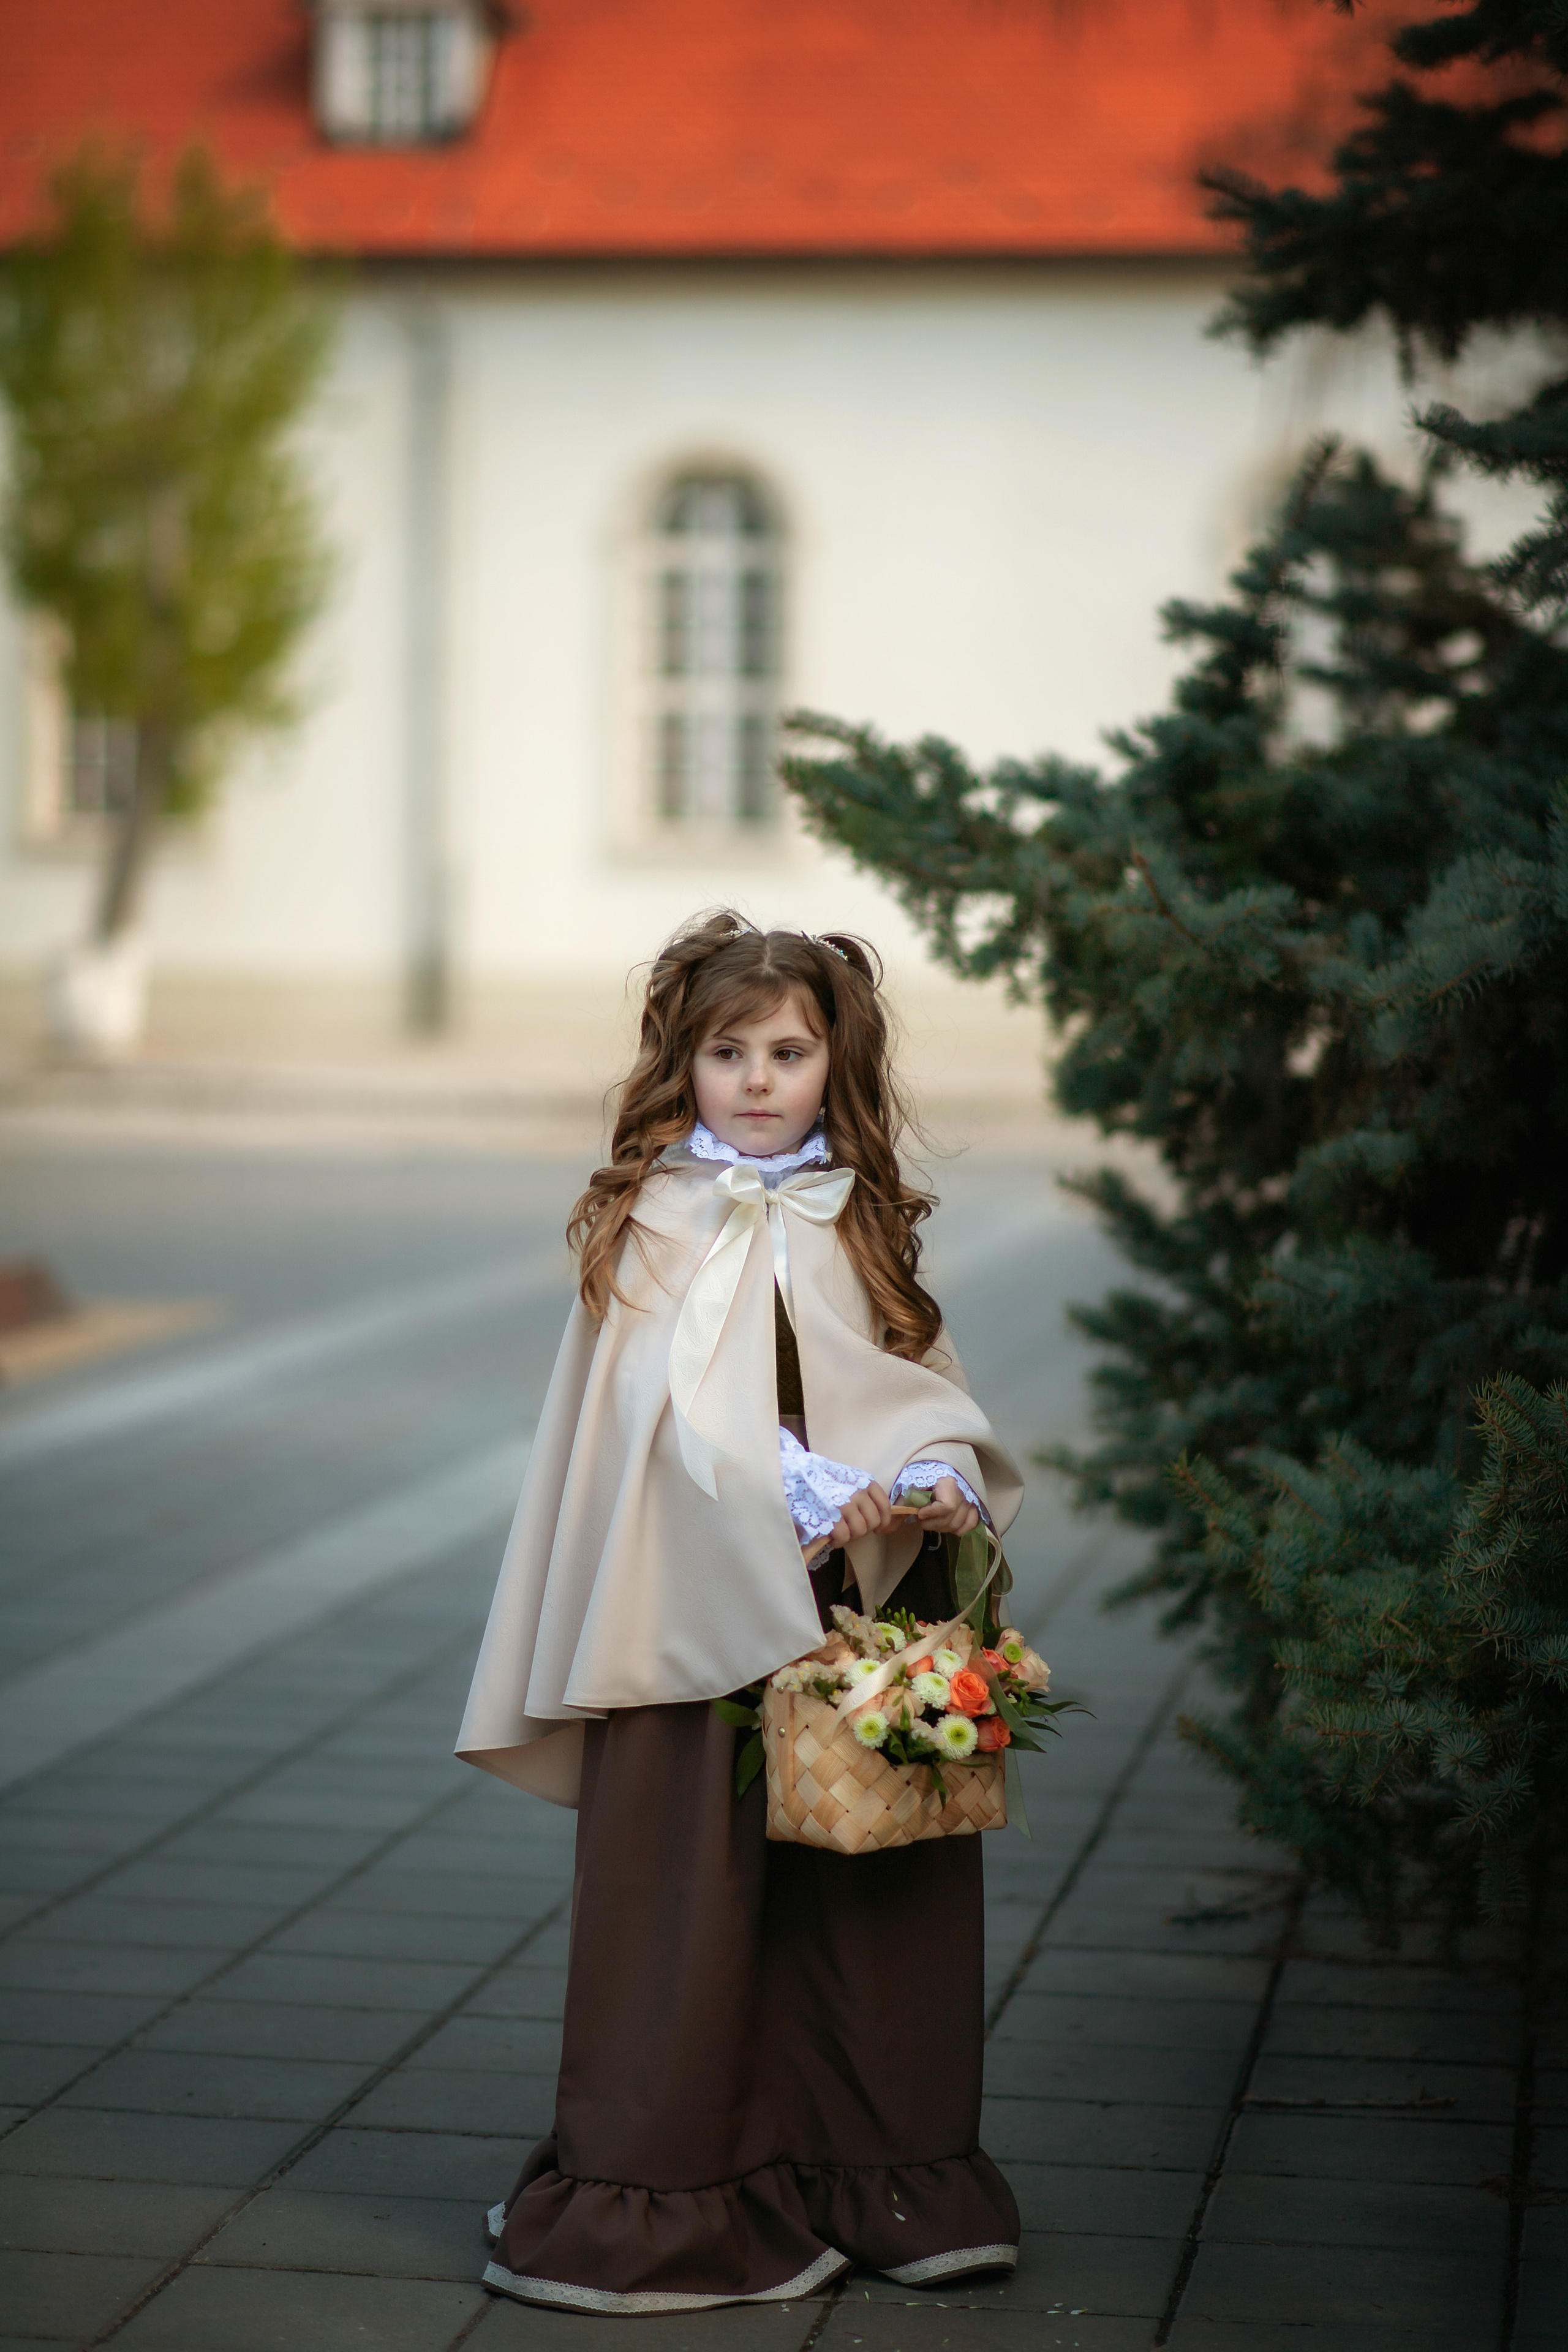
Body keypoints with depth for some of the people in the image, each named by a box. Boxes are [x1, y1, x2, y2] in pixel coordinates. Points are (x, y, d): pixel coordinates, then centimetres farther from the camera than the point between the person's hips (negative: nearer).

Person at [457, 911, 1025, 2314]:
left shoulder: (860, 1222, 11)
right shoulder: (655, 1224, -3)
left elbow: (925, 1382, 11)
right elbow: (677, 1407, -13)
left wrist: (946, 1472, -11)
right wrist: (804, 1497, -25)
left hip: (853, 1607, 4)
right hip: (698, 1608, -4)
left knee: (867, 1877, 7)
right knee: (692, 1883, -1)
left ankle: (872, 2167, 19)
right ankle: (660, 2183, 9)